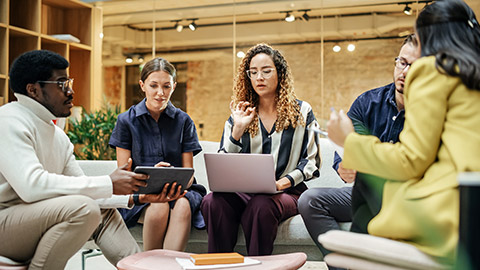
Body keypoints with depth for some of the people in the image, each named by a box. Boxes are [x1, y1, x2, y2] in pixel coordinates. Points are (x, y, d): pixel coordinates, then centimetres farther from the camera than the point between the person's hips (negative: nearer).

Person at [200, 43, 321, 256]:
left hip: (287, 192, -2)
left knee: (261, 205, -38)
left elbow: (312, 161, 6)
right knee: (212, 202, -31)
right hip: (244, 191, 2)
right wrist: (238, 130, -9)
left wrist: (283, 182, -11)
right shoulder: (239, 115, 14)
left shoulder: (302, 112, 10)